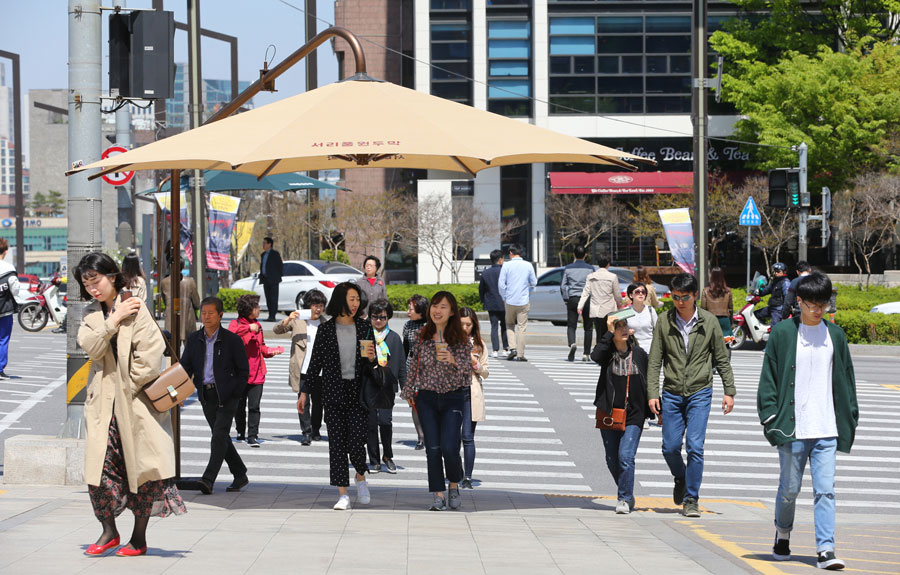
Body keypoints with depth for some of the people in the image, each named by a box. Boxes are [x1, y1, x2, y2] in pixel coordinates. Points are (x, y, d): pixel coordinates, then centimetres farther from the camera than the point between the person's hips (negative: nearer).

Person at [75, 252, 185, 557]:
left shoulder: (135, 307, -5)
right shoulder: (91, 314, 12)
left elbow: (150, 352, -10)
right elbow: (90, 347, -6)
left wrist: (131, 385, -10)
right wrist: (114, 320, -14)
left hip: (136, 400, -4)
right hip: (103, 403, 4)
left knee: (141, 466, -1)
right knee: (99, 466, -2)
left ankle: (139, 537, 8)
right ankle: (109, 530, 11)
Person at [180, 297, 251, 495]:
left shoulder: (232, 340, -6)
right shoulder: (194, 340, 6)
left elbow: (243, 371, -2)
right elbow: (185, 367, 6)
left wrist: (234, 394, -9)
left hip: (226, 395, -5)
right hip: (206, 395, 5)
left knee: (219, 436, -15)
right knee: (221, 437, 11)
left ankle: (208, 479, -21)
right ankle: (240, 475, 24)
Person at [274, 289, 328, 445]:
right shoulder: (297, 321, 4)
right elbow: (277, 330, 1)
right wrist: (287, 320, -17)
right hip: (302, 369, -2)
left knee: (318, 402, 10)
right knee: (303, 401, -6)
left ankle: (316, 431, 24)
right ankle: (306, 433, -6)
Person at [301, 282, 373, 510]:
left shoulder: (365, 328, 6)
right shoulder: (325, 329, 3)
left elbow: (374, 360, 15)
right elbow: (315, 362, 7)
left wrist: (372, 358, -9)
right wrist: (304, 392, 5)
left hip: (358, 392, 0)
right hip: (333, 393, 0)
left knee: (356, 443, -7)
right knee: (336, 443, -2)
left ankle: (361, 477, 24)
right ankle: (343, 494, 3)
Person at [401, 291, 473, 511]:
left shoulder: (461, 340, -4)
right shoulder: (423, 337, 2)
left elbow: (467, 371, -7)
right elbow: (414, 366, 12)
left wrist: (453, 361, -26)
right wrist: (410, 393, 14)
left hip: (453, 399, -2)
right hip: (427, 398, 2)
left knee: (449, 447, -11)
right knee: (433, 448, -2)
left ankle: (454, 485, 16)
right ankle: (438, 495, 5)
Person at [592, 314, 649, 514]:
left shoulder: (639, 354, 4)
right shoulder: (607, 352, -1)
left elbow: (648, 384, 11)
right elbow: (595, 355, -26)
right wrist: (609, 332, -25)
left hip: (633, 416, -1)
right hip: (609, 415, 1)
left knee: (626, 456, -14)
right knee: (612, 460, 8)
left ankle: (624, 499, -5)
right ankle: (628, 495, 27)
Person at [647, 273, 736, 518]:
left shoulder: (709, 322, -1)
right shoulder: (665, 321, 0)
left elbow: (722, 359, 6)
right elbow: (655, 360, 2)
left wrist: (729, 391, 3)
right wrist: (652, 393, -4)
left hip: (700, 393, -1)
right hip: (672, 393, 1)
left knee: (695, 447, -10)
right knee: (670, 447, 2)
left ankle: (691, 499, -1)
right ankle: (681, 479, 33)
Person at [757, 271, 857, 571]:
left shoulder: (835, 335, 10)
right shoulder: (783, 333, 0)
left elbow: (846, 379, 16)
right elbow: (769, 377, 1)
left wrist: (850, 419, 11)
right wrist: (770, 419, -6)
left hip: (826, 430, 2)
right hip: (792, 428, -2)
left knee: (825, 489, -7)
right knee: (790, 488, 6)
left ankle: (825, 549, -9)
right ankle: (782, 535, 31)